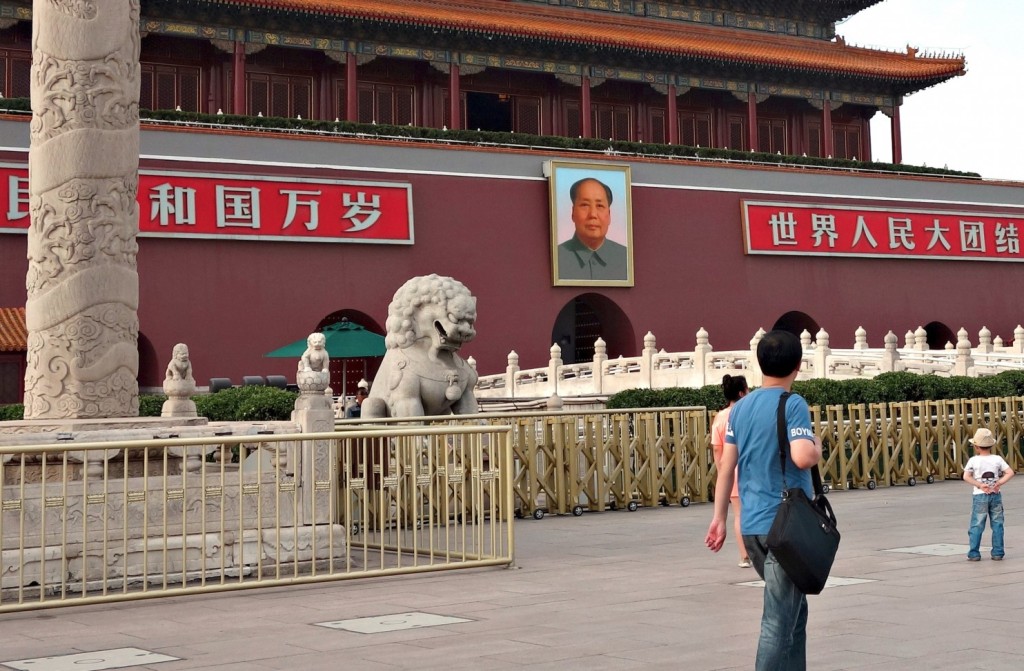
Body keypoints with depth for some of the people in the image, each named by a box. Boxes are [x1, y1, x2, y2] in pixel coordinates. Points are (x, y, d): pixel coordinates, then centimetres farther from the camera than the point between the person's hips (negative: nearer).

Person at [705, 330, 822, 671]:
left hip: (752, 526, 7)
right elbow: (803, 457, -25)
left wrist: (719, 517, 13)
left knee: (793, 608, 21)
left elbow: (726, 467, 9)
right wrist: (818, 447, -3)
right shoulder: (793, 404, -11)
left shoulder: (740, 407, 9)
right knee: (780, 620, -4)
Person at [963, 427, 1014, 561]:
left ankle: (974, 554, -1)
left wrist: (980, 485, -12)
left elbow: (966, 477, -14)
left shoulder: (973, 460, -5)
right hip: (996, 495, 2)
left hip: (980, 495, -2)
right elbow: (1010, 472, -5)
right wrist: (1000, 483, -9)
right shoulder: (998, 459, 2)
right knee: (997, 524, 9)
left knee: (976, 525, 2)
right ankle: (998, 553, 9)